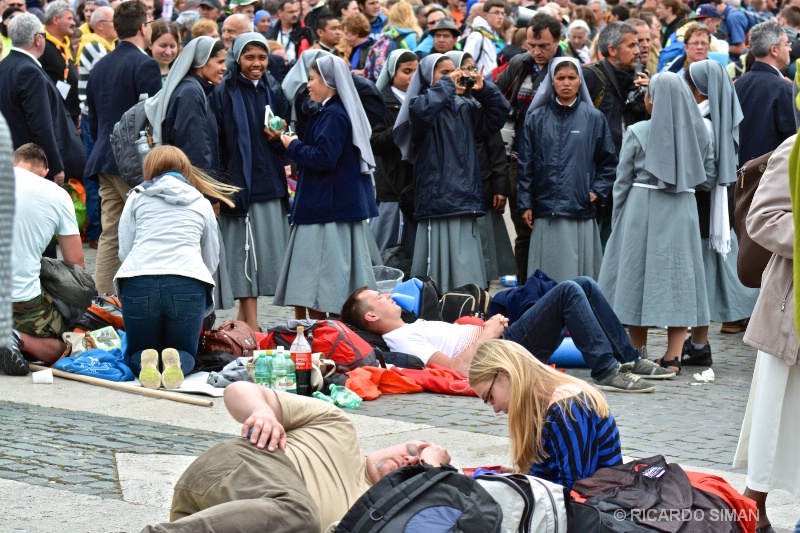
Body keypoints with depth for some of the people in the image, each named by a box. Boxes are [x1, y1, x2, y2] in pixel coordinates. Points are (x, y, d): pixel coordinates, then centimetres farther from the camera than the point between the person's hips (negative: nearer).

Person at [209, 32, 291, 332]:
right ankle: (251, 327, -4)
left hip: (269, 182, 5)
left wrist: (280, 137, -4)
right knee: (246, 252, -6)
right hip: (238, 181, -5)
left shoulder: (274, 92, 12)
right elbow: (214, 142, -6)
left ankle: (244, 319, 16)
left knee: (267, 253, 5)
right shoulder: (223, 94, -3)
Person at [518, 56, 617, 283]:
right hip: (545, 211, 1)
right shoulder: (537, 118, 8)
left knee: (580, 276, -2)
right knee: (547, 279, 0)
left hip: (581, 212, 0)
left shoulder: (594, 118, 7)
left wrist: (597, 191, 1)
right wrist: (525, 203, 3)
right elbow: (526, 163, 8)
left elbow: (608, 161, 13)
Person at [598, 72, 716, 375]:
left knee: (638, 275, 7)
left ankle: (636, 355, 11)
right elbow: (709, 179, 5)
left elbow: (622, 182, -2)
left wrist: (618, 222, 9)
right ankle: (673, 357, 2)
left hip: (642, 212, -2)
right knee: (679, 275, 7)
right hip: (683, 213, 2)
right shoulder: (700, 133, 0)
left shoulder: (637, 133, -7)